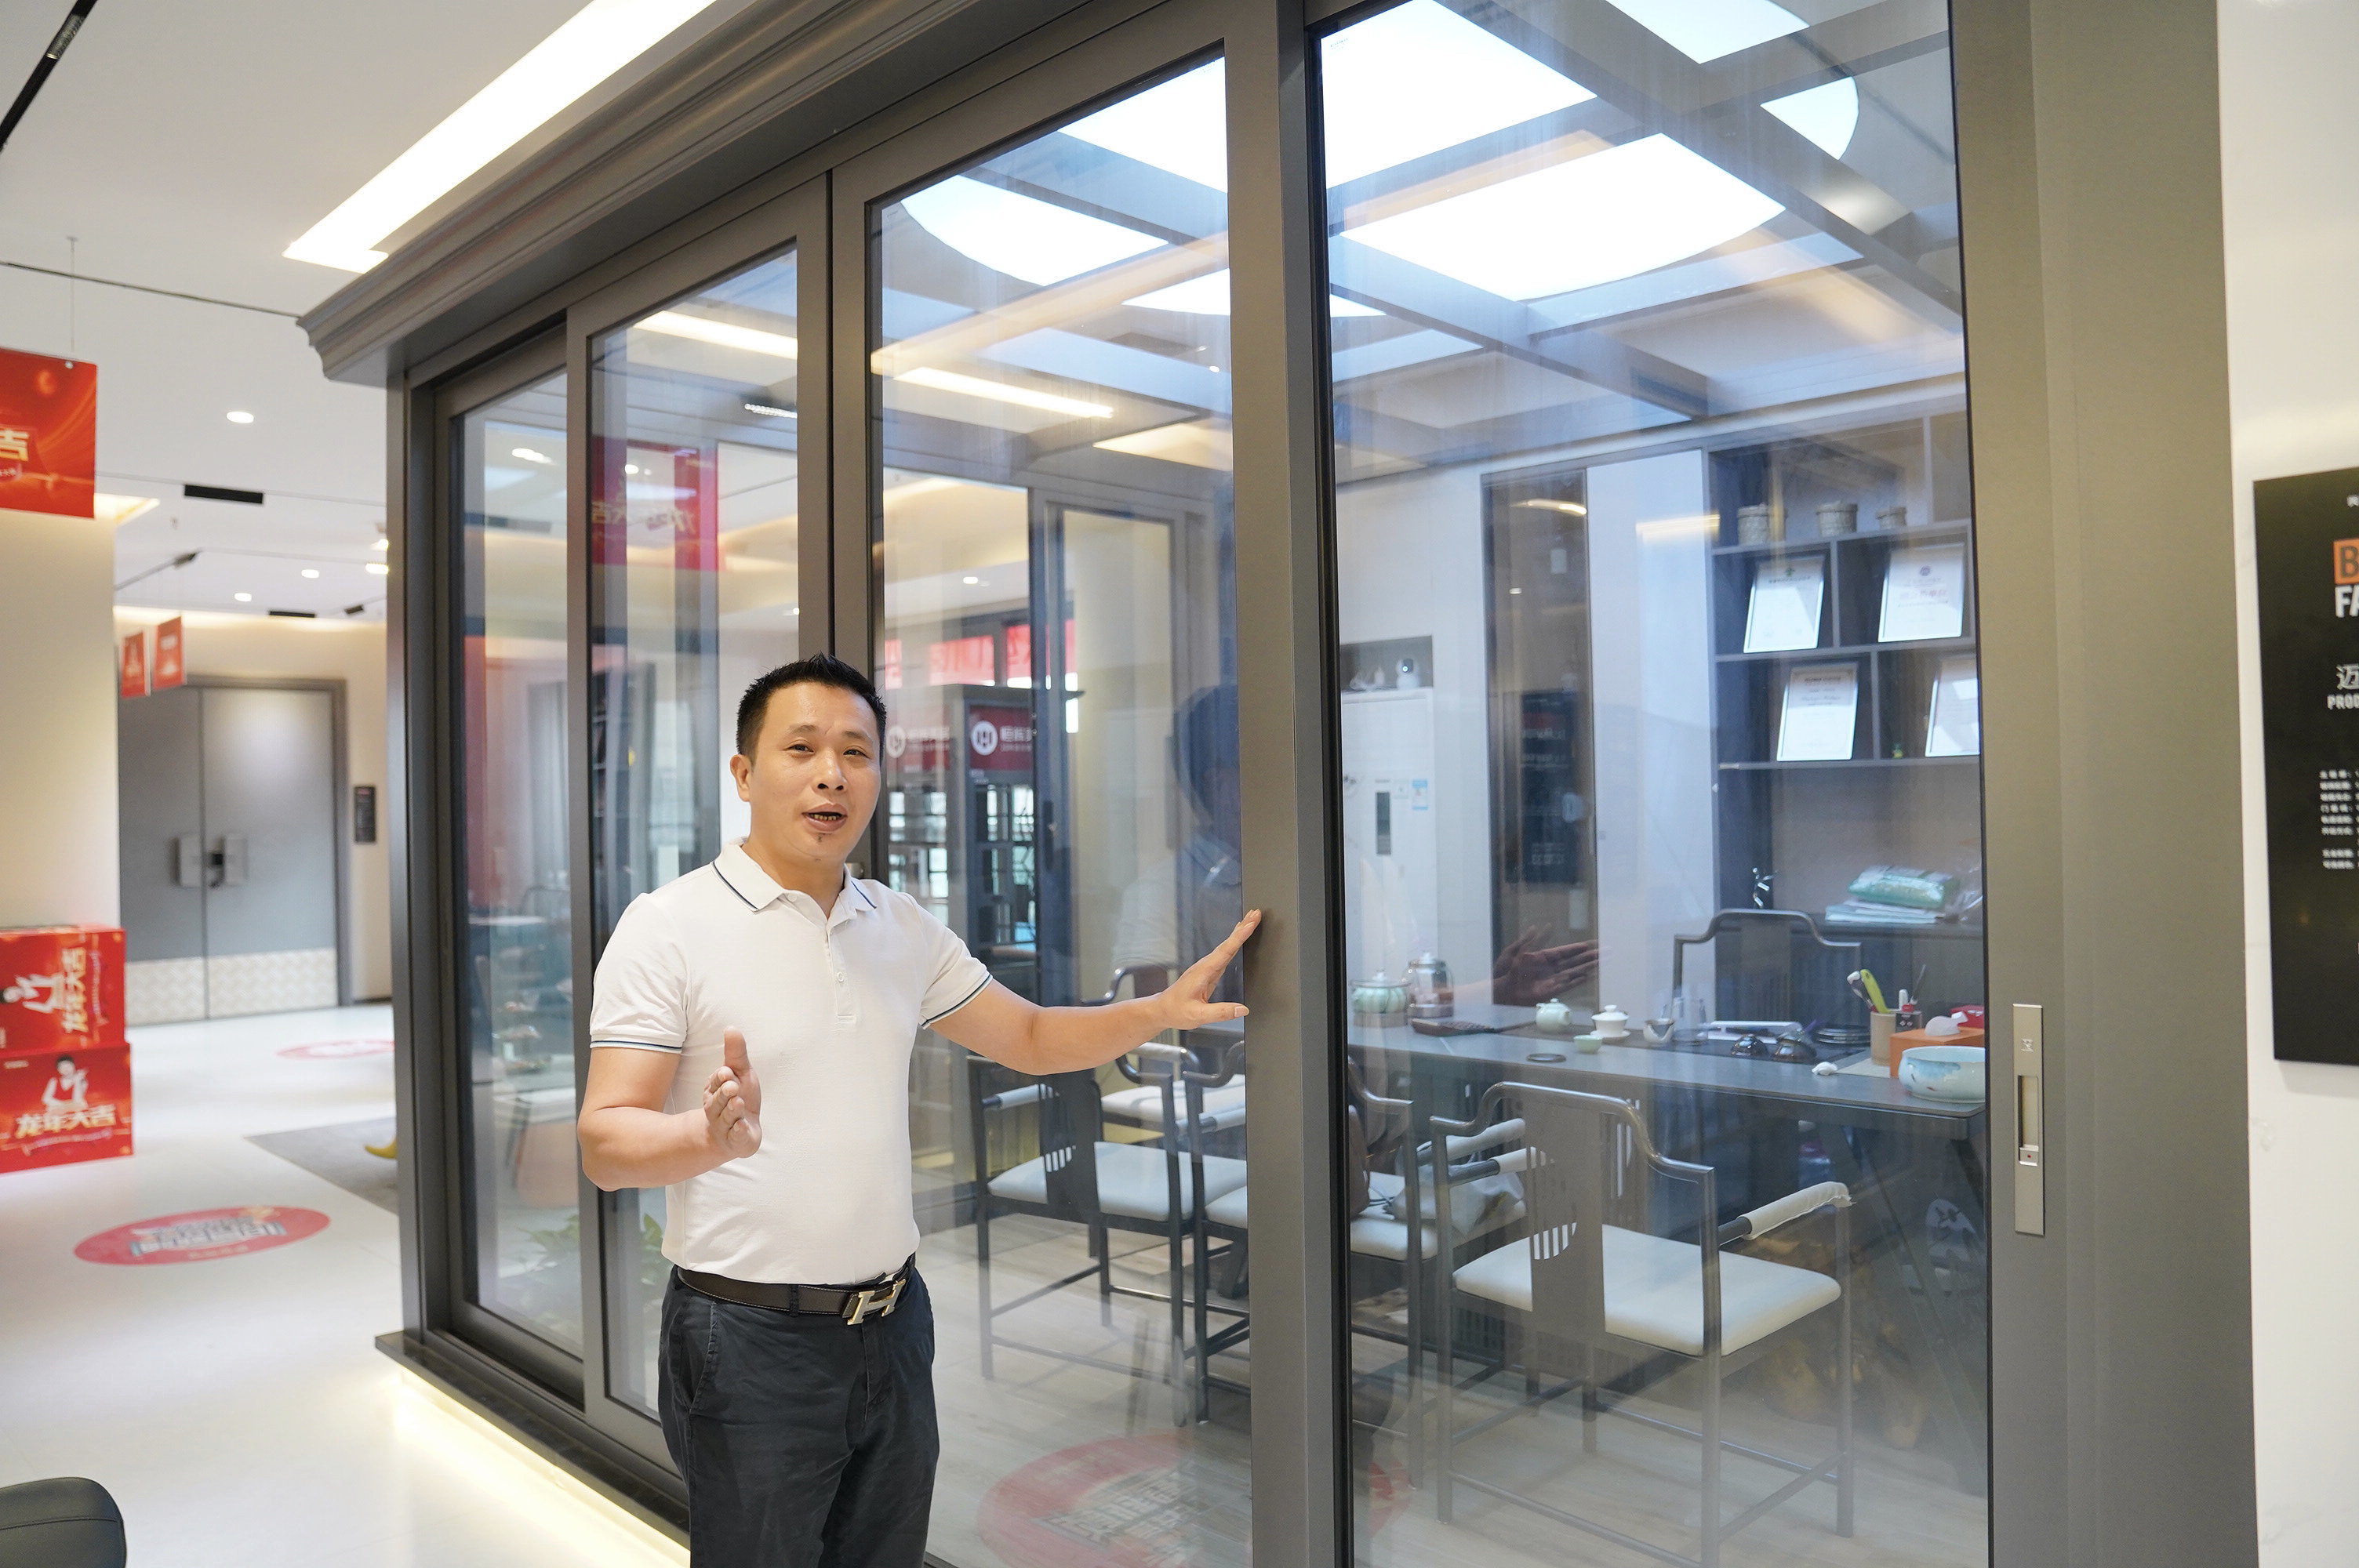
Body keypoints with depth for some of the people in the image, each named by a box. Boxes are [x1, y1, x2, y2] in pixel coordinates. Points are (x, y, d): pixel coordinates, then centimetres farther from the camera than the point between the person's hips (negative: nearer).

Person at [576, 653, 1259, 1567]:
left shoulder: (903, 929, 7)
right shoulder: (668, 927, -10)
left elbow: (1031, 1038, 14)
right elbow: (605, 1143, -14)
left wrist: (1161, 1011, -1)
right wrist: (713, 1137, -35)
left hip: (891, 1319, 5)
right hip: (750, 1334, -5)